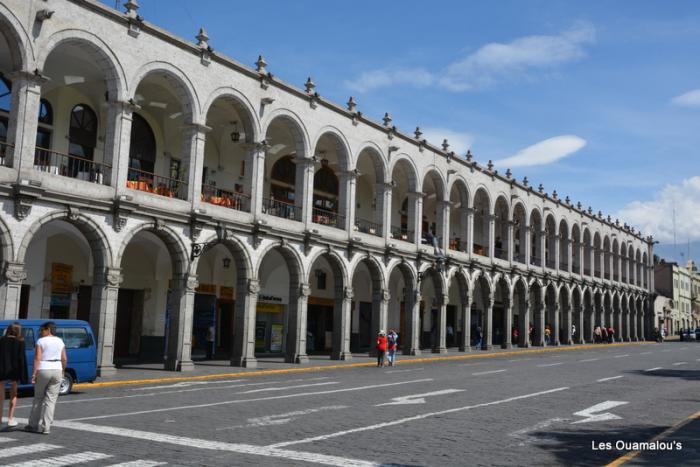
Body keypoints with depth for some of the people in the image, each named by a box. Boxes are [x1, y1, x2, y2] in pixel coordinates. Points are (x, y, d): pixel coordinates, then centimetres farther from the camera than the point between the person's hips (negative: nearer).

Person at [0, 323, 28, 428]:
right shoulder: (20, 342, -5)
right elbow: (22, 358, -8)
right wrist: (23, 375, -5)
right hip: (14, 371, -1)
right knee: (13, 395, 11)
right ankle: (10, 419, 8)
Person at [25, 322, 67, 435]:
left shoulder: (41, 341, -5)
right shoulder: (60, 342, 9)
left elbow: (37, 358, -13)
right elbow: (64, 359, 7)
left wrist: (34, 374, -13)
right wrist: (62, 371, 18)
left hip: (43, 370, -3)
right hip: (57, 370, 3)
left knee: (38, 398, 12)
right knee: (51, 399, 3)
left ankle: (33, 425, 16)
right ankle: (45, 427, 0)